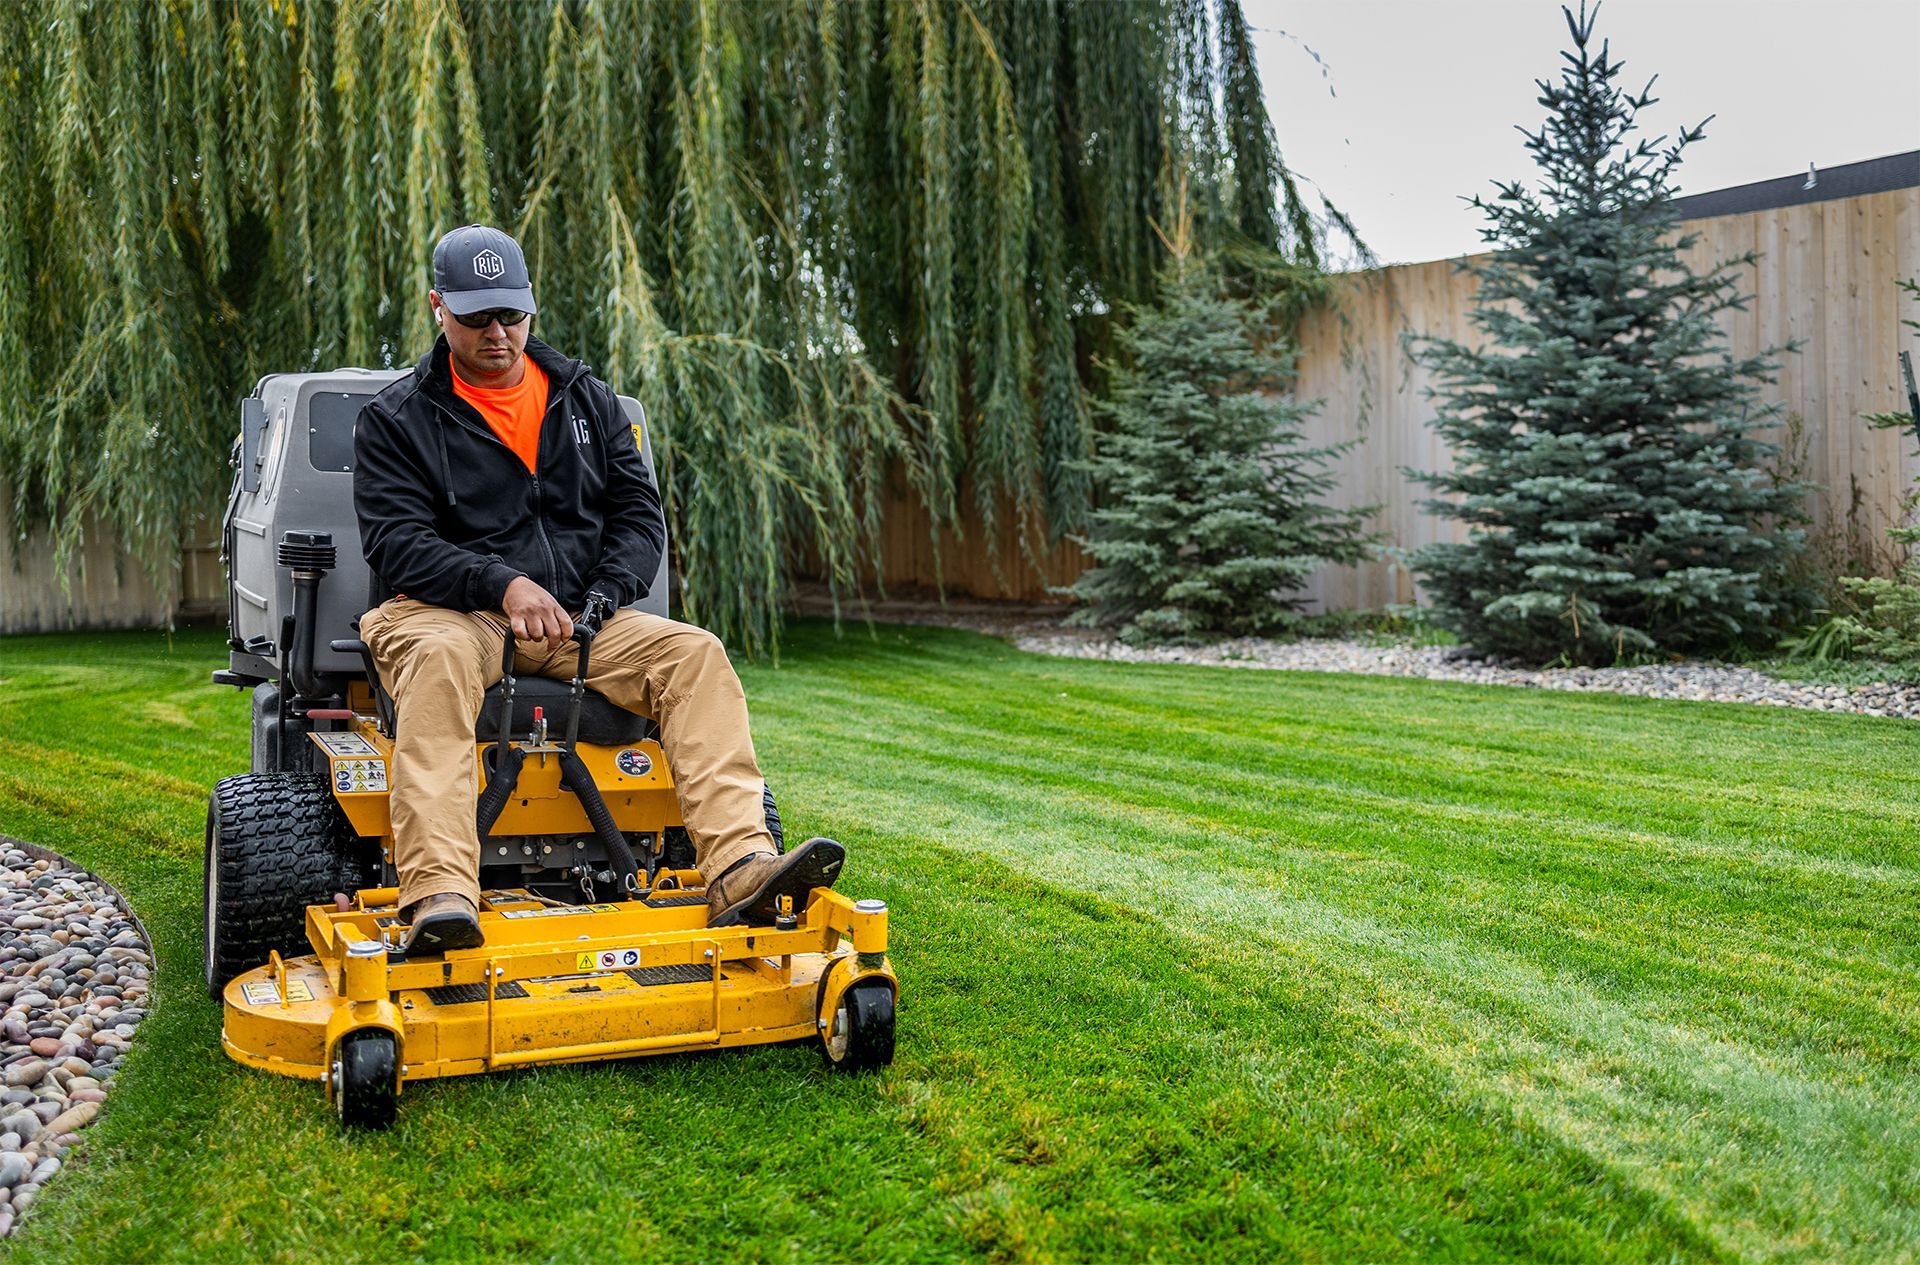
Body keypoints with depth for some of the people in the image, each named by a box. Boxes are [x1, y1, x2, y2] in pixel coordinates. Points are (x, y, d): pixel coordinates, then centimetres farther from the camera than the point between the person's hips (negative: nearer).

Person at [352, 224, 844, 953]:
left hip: (578, 620, 3)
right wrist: (503, 584, -22)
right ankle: (439, 896, -51)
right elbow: (396, 542, -6)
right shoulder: (396, 420, 6)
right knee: (438, 660, -39)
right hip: (453, 612, -3)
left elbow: (638, 513, 13)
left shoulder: (587, 401, 17)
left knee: (696, 653, -22)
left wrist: (606, 597, -7)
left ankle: (740, 871, -36)